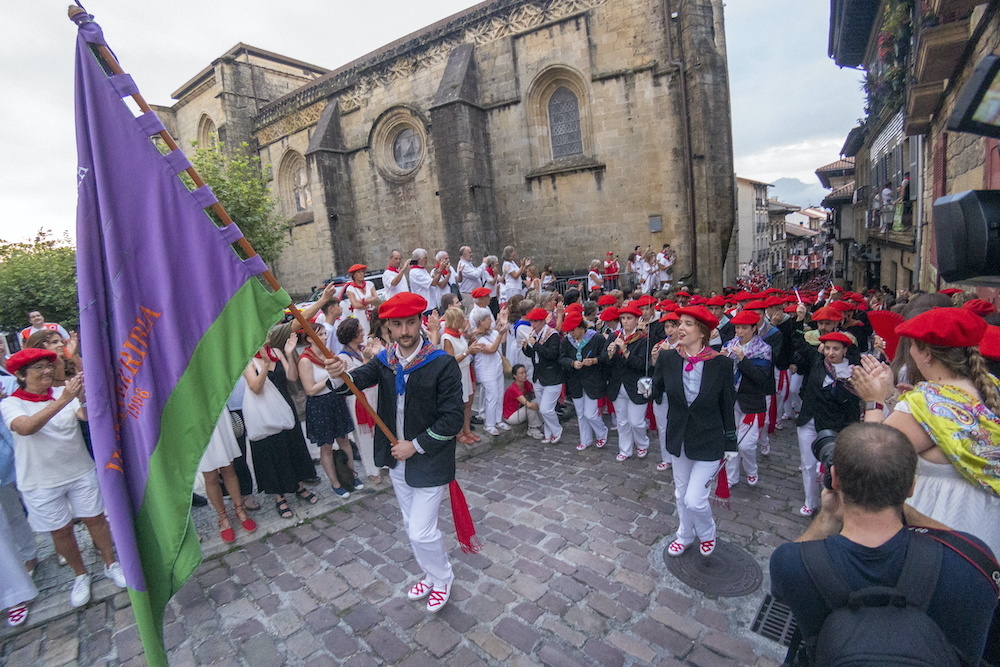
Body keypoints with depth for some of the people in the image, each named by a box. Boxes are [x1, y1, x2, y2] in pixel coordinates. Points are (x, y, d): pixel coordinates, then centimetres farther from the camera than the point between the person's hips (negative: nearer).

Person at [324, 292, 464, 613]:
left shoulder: (443, 363, -19)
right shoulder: (384, 360, -2)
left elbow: (452, 419, -19)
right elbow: (359, 378, -17)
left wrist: (416, 445, -20)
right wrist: (339, 375, -39)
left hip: (429, 462, -6)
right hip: (397, 460, 6)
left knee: (421, 532, 0)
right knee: (412, 526, 21)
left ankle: (442, 579, 31)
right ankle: (429, 574, 47)